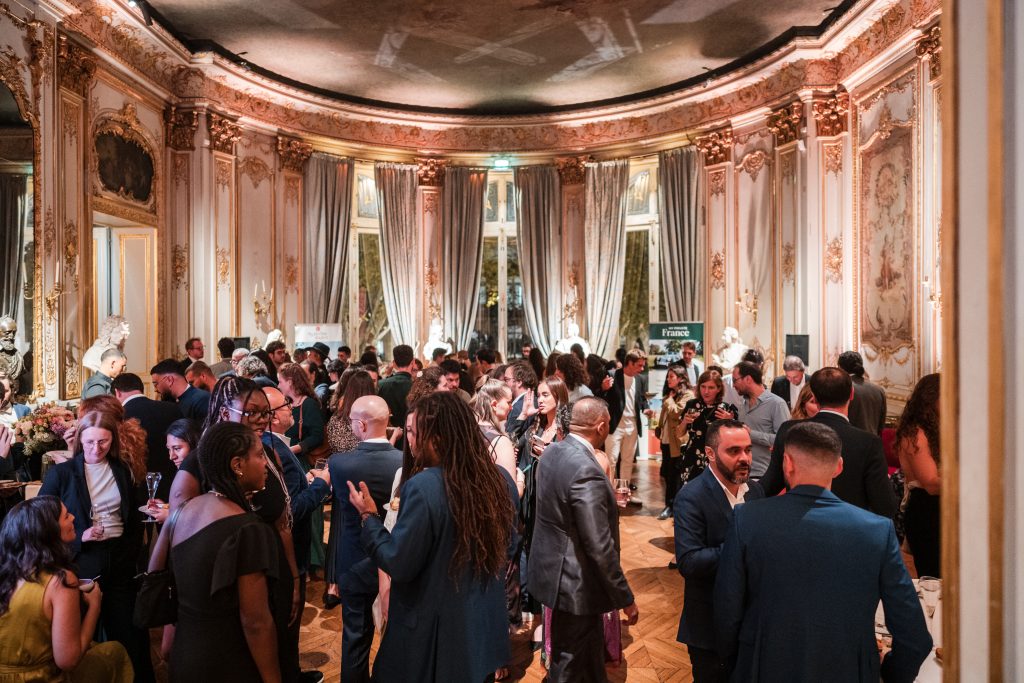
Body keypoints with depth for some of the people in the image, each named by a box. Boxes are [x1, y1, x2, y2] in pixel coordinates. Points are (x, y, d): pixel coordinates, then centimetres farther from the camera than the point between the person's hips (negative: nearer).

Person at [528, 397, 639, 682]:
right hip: (575, 581, -8)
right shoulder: (586, 471, -29)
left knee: (591, 641, 27)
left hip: (553, 567, 8)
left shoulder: (552, 451, -1)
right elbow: (599, 548, -26)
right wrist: (626, 598, -15)